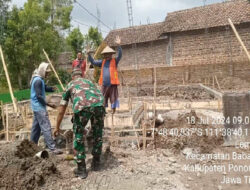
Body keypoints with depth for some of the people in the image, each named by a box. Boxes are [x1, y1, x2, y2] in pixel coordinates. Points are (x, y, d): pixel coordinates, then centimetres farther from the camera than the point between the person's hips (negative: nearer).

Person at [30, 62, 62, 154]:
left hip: (37, 107, 10)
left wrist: (52, 89, -5)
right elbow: (39, 96, -22)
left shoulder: (38, 79, 13)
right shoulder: (38, 80, -18)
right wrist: (48, 104, -19)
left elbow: (45, 88, 17)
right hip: (39, 107, -10)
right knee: (46, 127, -11)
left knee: (36, 126, 16)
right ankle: (52, 148, -11)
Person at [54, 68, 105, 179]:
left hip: (81, 106, -2)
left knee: (79, 137, 17)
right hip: (98, 104, 3)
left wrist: (57, 127, 46)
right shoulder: (89, 81, 40)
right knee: (98, 134, 22)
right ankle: (96, 163, 37)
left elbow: (61, 110, 35)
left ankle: (81, 170, 24)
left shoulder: (70, 85, 33)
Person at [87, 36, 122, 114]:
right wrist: (89, 55, 0)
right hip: (104, 84, 4)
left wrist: (119, 45, -25)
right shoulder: (102, 62, 14)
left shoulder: (115, 61, 3)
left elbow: (120, 55, -12)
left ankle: (113, 113, 13)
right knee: (103, 99, 8)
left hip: (112, 84, -4)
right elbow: (93, 62, 14)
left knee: (113, 99, 3)